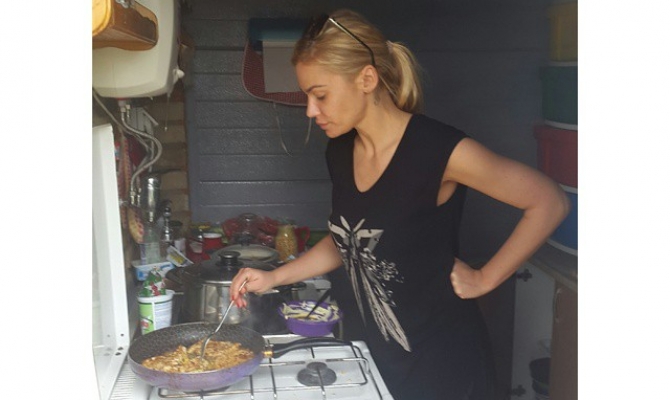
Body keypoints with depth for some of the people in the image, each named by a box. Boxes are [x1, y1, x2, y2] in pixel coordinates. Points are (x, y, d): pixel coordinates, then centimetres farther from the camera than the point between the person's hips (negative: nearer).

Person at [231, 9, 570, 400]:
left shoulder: (438, 148, -23)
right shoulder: (340, 152, -2)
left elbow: (550, 202, -16)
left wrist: (485, 279, -14)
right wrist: (273, 277, 2)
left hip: (443, 365, -6)